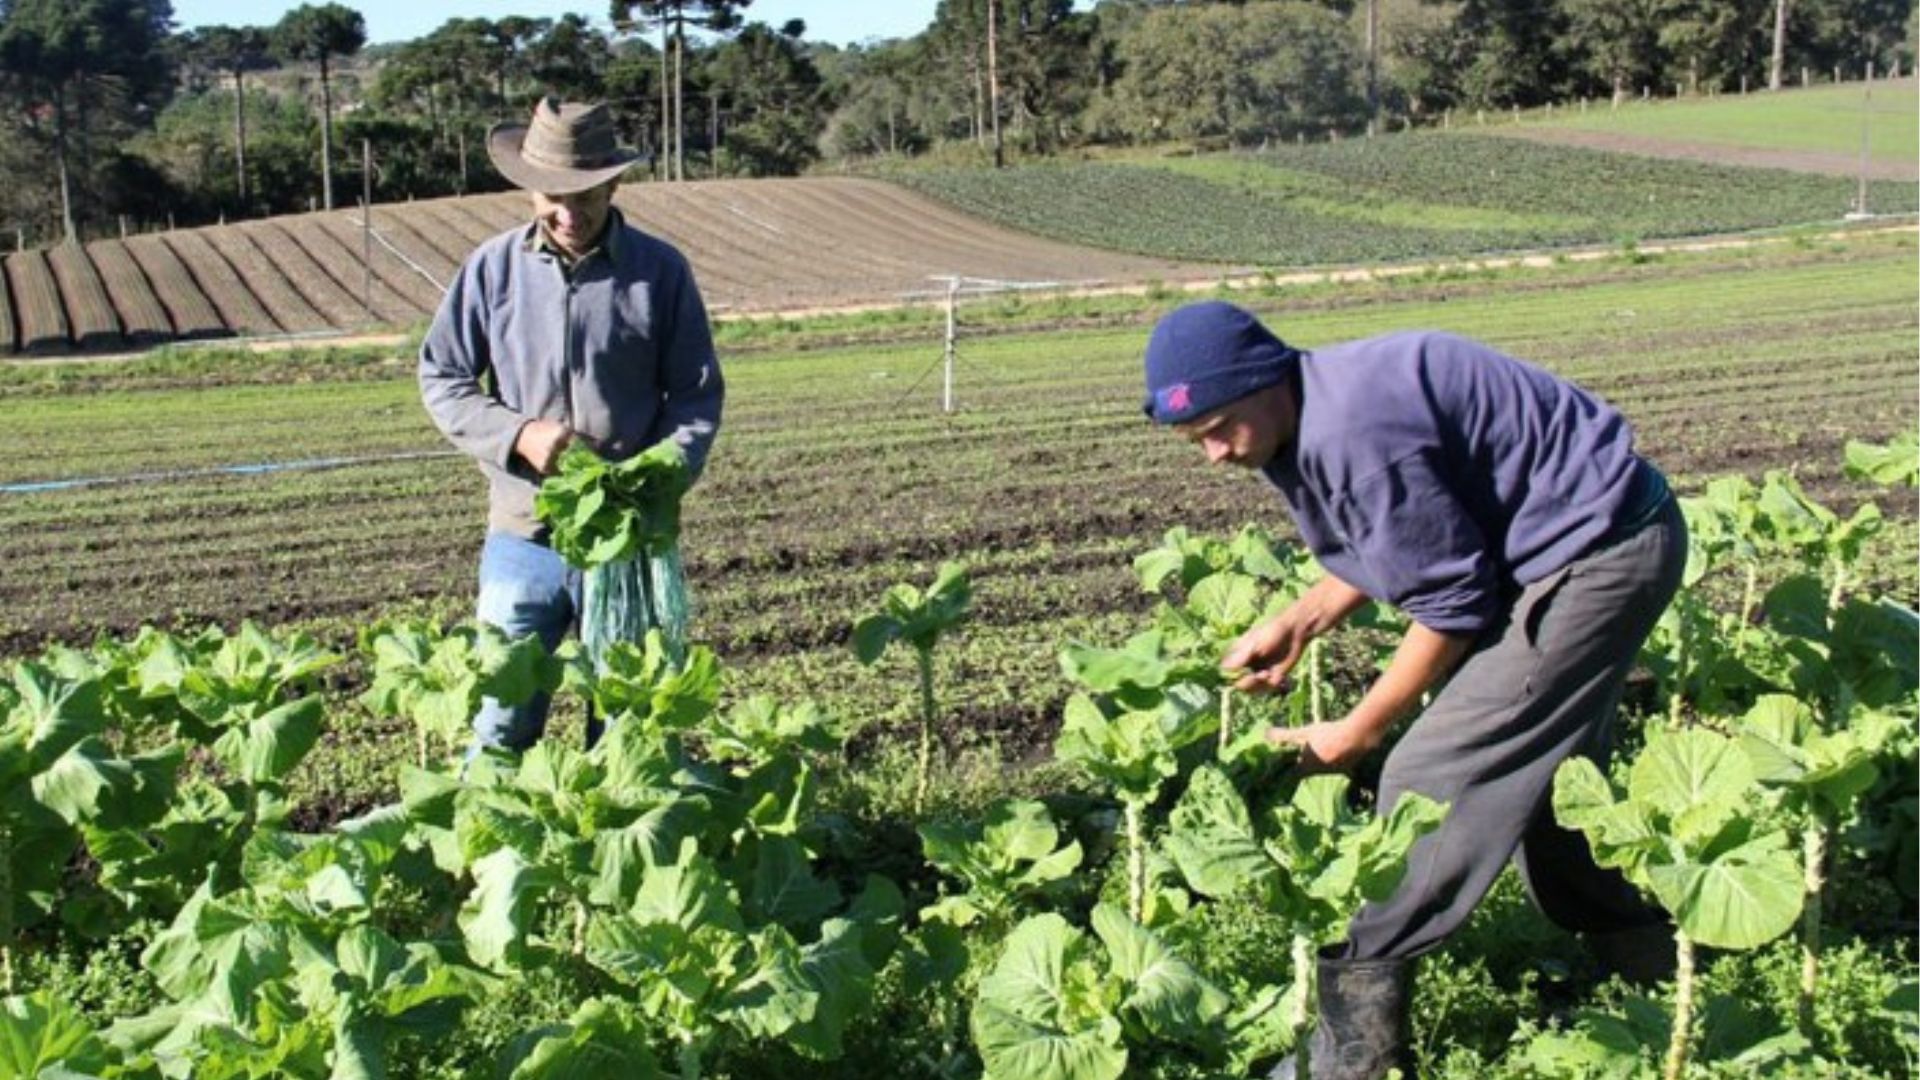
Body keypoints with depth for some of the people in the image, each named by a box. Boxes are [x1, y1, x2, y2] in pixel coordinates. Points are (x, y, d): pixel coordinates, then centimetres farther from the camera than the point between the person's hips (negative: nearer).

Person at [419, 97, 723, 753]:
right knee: (502, 725, 5)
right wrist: (518, 435, -11)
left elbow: (697, 393, 3)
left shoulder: (660, 271, -1)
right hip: (523, 530, 0)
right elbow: (440, 377, 5)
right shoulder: (494, 268, 0)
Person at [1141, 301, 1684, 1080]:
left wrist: (1356, 733, -13)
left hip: (1603, 548, -10)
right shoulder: (1311, 415, 1)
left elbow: (1452, 603, -22)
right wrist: (1296, 623, 2)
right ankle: (1643, 947, 41)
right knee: (1545, 762, 23)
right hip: (1606, 537, 10)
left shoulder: (1356, 434, -29)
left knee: (1434, 778, -11)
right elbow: (1403, 542, 13)